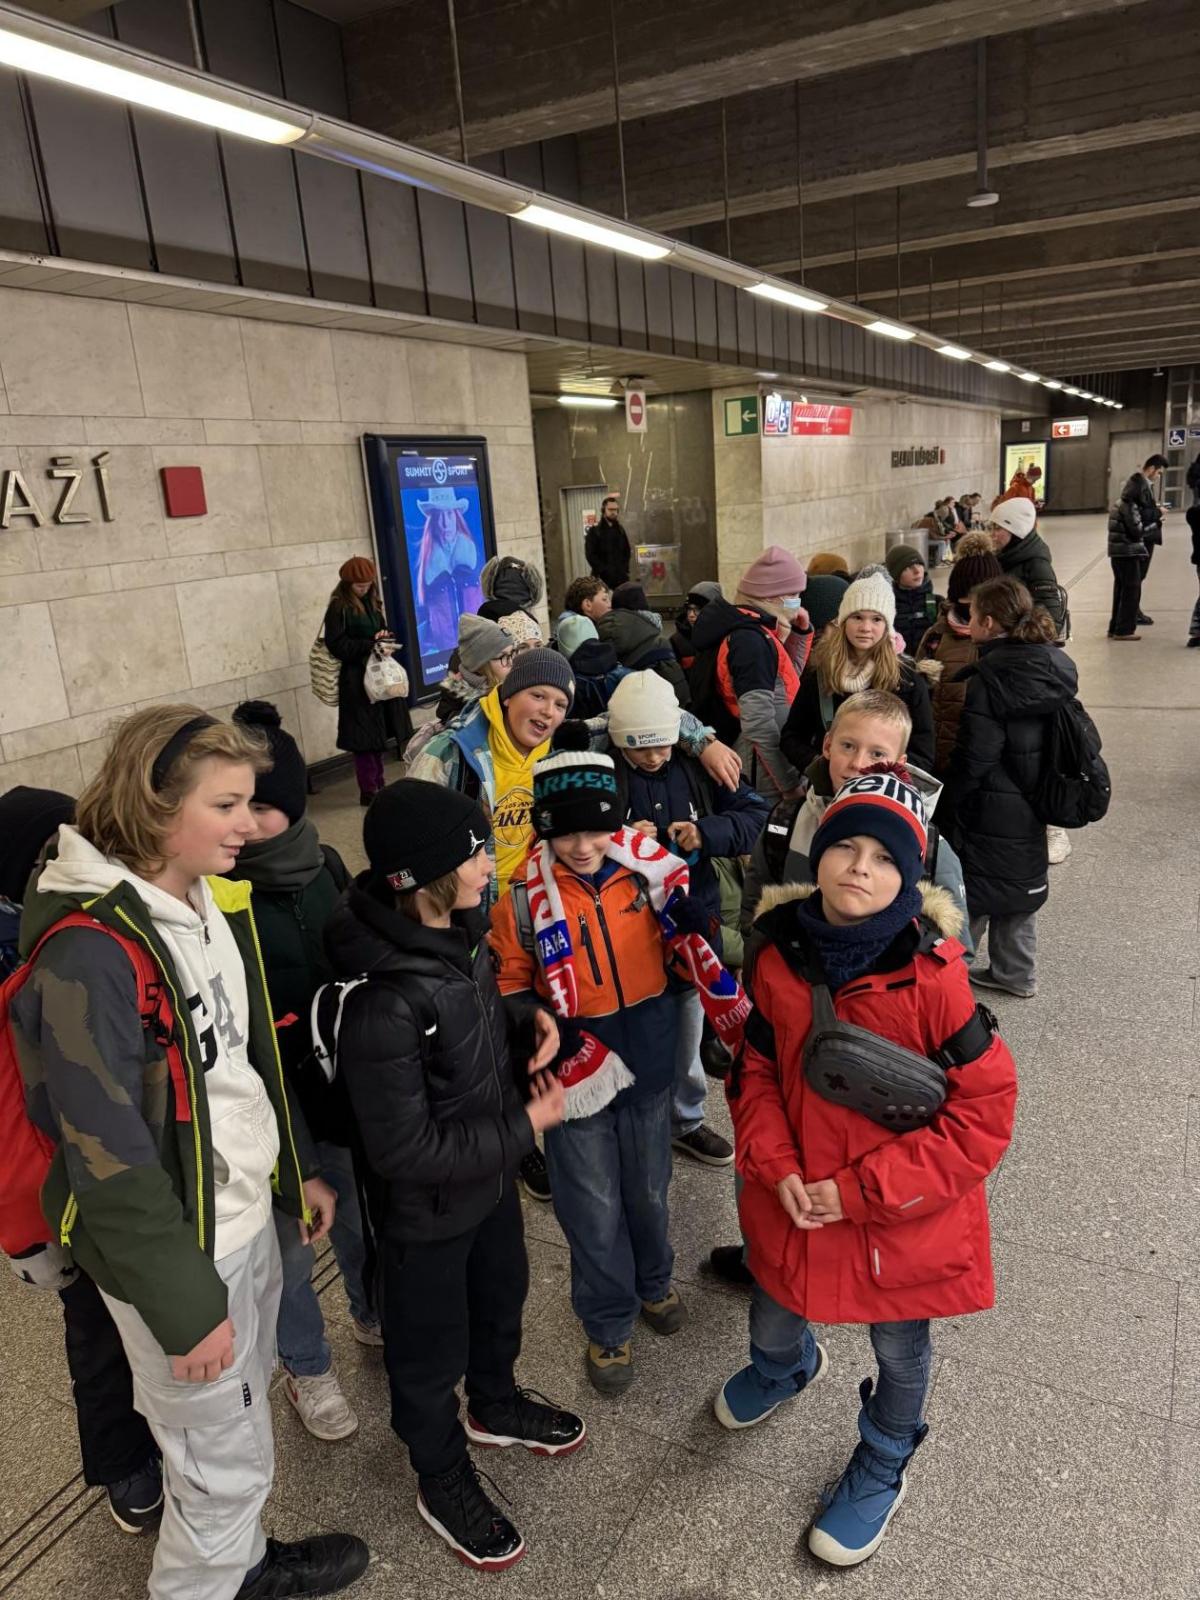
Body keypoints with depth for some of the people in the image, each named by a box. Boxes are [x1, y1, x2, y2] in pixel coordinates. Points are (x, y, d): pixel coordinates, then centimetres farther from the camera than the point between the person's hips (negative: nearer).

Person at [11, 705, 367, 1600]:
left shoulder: (217, 902, -1)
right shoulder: (89, 952, -27)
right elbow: (109, 1155, -24)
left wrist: (301, 1167, 12)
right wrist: (183, 1305, -18)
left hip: (246, 1210, 8)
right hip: (174, 1243, -7)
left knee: (242, 1416, 26)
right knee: (225, 1459, 13)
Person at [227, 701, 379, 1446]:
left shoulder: (325, 864, -4)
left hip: (347, 1084, 5)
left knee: (361, 1219, 24)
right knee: (290, 1246, 16)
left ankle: (375, 1319, 52)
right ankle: (308, 1370, 42)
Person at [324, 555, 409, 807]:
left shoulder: (373, 603, 13)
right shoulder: (338, 607, -8)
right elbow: (336, 644, -14)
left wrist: (385, 639, -2)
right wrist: (372, 646, -19)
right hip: (356, 679, -7)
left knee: (378, 734, 10)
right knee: (365, 738, -4)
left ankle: (379, 785, 20)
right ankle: (368, 791, 3)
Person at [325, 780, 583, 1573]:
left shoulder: (458, 930, -12)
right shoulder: (383, 1003, -37)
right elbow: (404, 1150, -30)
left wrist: (532, 1017, -10)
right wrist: (525, 1128, -22)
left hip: (491, 1172, 8)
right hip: (427, 1208, -7)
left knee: (501, 1296, 31)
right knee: (430, 1352, 20)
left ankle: (496, 1406, 61)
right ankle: (444, 1483, 48)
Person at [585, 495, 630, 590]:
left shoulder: (620, 530, 16)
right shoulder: (594, 531, -1)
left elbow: (627, 551, 20)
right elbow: (590, 555, -8)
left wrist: (624, 570, 4)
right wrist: (604, 571, -14)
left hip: (621, 577, 5)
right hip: (603, 578, -5)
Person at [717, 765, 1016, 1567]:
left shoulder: (933, 977, -26)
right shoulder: (778, 957, -13)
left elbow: (985, 1109, -20)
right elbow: (756, 1070, 0)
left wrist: (863, 1190, -19)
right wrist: (777, 1168, -14)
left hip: (903, 1217, -3)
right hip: (796, 1202, 4)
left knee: (899, 1350, 22)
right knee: (772, 1322, 26)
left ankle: (883, 1470, 55)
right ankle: (789, 1368, 65)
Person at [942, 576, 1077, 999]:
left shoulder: (990, 678, -23)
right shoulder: (1054, 666, 1)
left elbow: (973, 758, -22)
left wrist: (947, 802, -9)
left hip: (992, 810, -8)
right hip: (1032, 805, 8)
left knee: (973, 893, 5)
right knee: (1022, 883, 20)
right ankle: (1017, 973, 32)